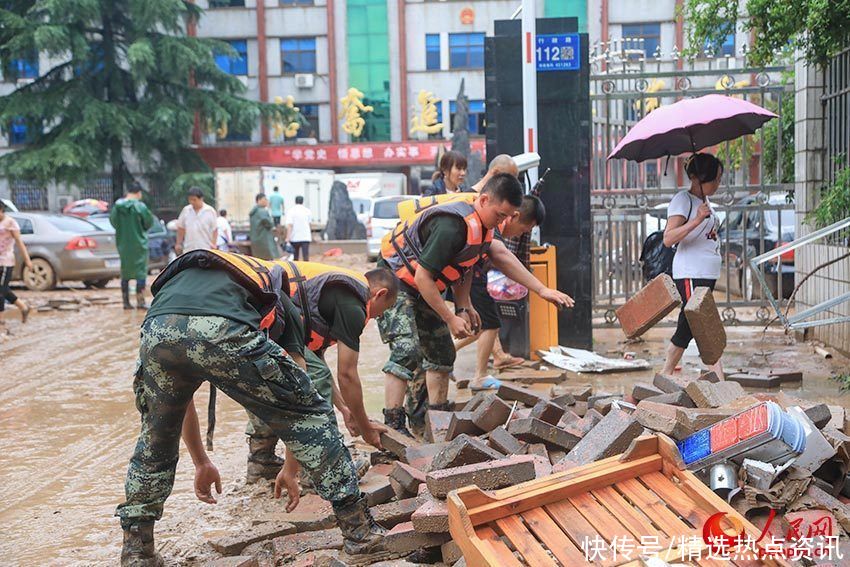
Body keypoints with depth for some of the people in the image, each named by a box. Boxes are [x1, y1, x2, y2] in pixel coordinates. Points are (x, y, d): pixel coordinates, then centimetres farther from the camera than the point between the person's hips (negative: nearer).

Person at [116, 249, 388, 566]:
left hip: (158, 332, 4)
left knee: (155, 443, 30)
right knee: (308, 415, 16)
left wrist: (200, 463, 55)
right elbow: (297, 399, 34)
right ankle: (358, 530, 17)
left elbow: (178, 397, 47)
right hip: (224, 332, -3)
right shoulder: (278, 303, 38)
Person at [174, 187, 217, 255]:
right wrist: (178, 244, 12)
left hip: (205, 250, -2)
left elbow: (215, 230, 2)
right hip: (189, 249, 2)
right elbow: (181, 228, 14)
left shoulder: (210, 211, 0)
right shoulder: (186, 210, 7)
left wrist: (213, 244, -7)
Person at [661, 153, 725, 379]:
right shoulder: (683, 200, -10)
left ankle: (664, 378, 21)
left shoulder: (704, 201, 18)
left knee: (687, 329, 12)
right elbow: (668, 239, -21)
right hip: (690, 275, -9)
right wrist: (696, 221, -30)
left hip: (707, 275, 9)